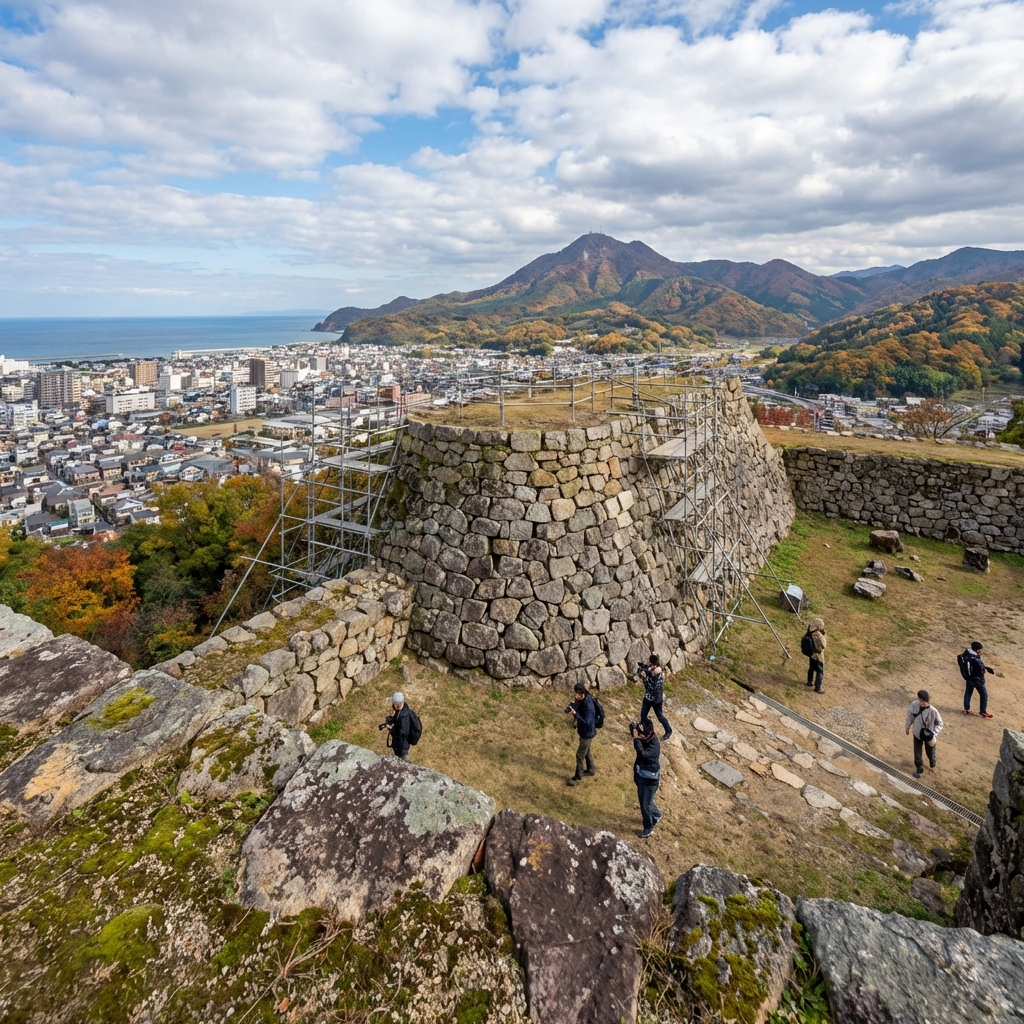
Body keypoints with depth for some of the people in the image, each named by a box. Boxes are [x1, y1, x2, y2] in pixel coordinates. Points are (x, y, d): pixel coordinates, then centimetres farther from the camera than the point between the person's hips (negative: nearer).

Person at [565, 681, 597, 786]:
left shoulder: (588, 706, -34)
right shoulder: (580, 700, -8)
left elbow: (586, 722, -36)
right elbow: (575, 707, 5)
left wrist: (575, 714, -44)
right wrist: (570, 708, -16)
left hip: (587, 733, -9)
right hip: (583, 731, 9)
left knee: (580, 755, 4)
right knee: (586, 751, 26)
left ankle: (577, 778, 19)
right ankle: (591, 769, 47)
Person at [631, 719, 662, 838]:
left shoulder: (654, 745, -33)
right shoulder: (644, 738, -11)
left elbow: (642, 753, -47)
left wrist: (636, 738, -44)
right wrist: (634, 726, -18)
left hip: (650, 779, -8)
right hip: (641, 775, 8)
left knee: (646, 804, 9)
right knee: (644, 800, 27)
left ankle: (648, 829, 31)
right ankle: (656, 815, 54)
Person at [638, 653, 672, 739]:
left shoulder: (659, 675, -30)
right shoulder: (649, 669, -9)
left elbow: (653, 687, -34)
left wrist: (645, 678, -36)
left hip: (656, 698, -6)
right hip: (648, 697, 6)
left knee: (659, 716, 12)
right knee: (643, 715, 12)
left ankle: (668, 731, 37)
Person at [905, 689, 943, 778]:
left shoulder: (933, 711, -29)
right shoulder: (914, 705, -23)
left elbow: (939, 723, -14)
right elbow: (910, 716, -5)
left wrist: (934, 734, -26)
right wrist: (907, 728, 7)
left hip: (928, 735, -1)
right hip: (917, 733, 1)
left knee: (930, 751, 25)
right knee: (917, 753, 10)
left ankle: (932, 761, 58)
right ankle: (920, 770, 33)